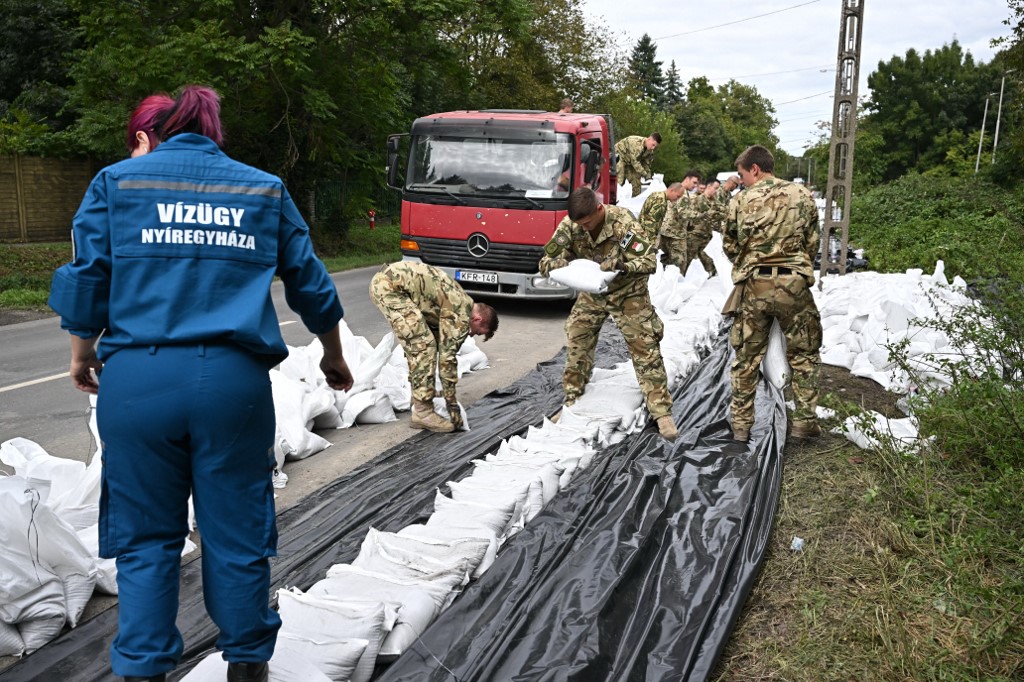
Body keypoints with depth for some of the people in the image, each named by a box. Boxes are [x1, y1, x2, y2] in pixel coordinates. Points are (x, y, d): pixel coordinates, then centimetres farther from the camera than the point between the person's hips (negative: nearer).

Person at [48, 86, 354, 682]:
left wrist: (82, 355, 20)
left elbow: (87, 280, 4)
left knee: (145, 537, 12)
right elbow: (312, 286, 16)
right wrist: (334, 358, 29)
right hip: (233, 380, 1)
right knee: (237, 534, 12)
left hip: (136, 380, 0)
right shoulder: (265, 189, 14)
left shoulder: (116, 181, 9)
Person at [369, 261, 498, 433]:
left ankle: (420, 406, 19)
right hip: (390, 285, -10)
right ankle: (423, 412, -3)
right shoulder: (462, 315, -8)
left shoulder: (460, 304, 20)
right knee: (424, 344, -8)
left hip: (384, 280, 10)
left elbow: (443, 349, 27)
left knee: (418, 345, 14)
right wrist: (452, 403, 0)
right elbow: (447, 357, -7)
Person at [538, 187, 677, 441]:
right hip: (592, 293, 4)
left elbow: (649, 262, -28)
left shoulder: (623, 222, -28)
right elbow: (546, 262, -13)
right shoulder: (569, 225, -18)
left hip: (627, 293, -4)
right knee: (577, 346, 4)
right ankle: (571, 404, 21)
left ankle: (661, 412, -1)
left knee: (645, 349, -6)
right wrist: (560, 263, -37)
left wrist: (620, 265, -46)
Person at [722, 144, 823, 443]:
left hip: (753, 286, 0)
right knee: (804, 355, 13)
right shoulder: (802, 195, 2)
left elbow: (730, 246, 7)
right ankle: (804, 421, 12)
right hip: (794, 284, 0)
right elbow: (812, 242, 6)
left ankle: (741, 425, 14)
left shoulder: (741, 200, -2)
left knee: (746, 358, 10)